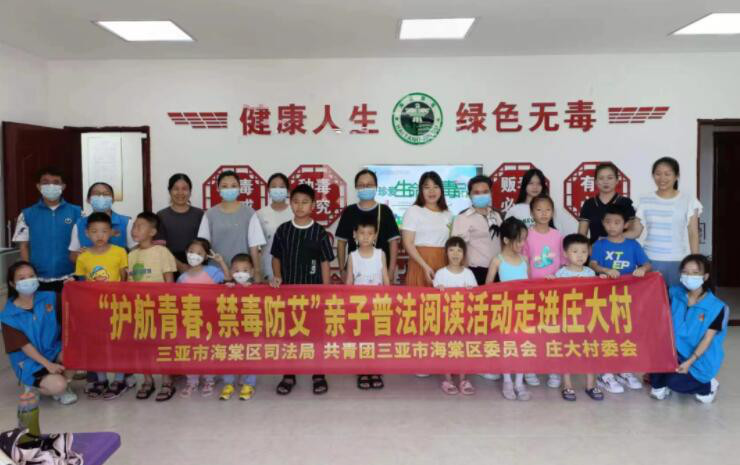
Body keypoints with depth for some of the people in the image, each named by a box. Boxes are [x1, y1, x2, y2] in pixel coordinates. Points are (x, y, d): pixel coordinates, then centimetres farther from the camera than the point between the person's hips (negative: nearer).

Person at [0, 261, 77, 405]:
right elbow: (25, 345, -13)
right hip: (30, 361, -4)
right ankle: (34, 385, 6)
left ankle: (58, 377, 0)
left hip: (54, 350, 4)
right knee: (58, 386, -27)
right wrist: (48, 364, -22)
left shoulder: (49, 298, -2)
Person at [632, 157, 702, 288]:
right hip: (650, 261, 1)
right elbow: (635, 232, 6)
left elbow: (693, 234, 3)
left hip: (678, 262, -1)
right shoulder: (644, 200, 5)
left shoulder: (688, 200, 2)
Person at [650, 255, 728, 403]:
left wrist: (689, 361, -22)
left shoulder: (716, 307, -12)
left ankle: (708, 385, 9)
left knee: (675, 382, -23)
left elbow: (707, 339, -13)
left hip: (700, 358, -4)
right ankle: (659, 385, -4)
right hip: (676, 350, 4)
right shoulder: (675, 294, 0)